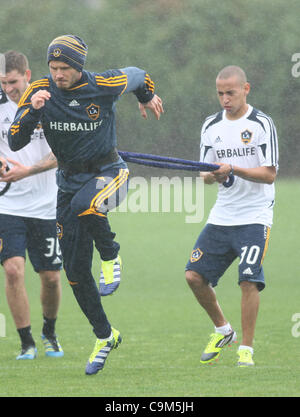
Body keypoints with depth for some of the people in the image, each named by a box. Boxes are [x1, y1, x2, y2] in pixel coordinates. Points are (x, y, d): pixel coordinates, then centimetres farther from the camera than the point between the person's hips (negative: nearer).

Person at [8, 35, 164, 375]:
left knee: (83, 207, -40)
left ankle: (110, 258, -10)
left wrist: (147, 96, 29)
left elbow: (137, 75, 8)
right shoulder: (40, 91, -11)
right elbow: (15, 142, -17)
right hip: (69, 179, 4)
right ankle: (104, 336, 20)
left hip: (107, 173, -4)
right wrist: (31, 110, -34)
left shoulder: (105, 86, -16)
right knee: (75, 271, 3)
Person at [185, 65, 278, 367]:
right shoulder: (211, 126, 10)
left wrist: (234, 169, -23)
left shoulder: (261, 124, -6)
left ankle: (246, 349, -5)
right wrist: (214, 175, -12)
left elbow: (269, 174, -10)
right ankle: (222, 330, 20)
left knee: (248, 280, -16)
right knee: (194, 275, -2)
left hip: (255, 217, -5)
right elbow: (206, 175, 12)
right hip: (221, 216, 5)